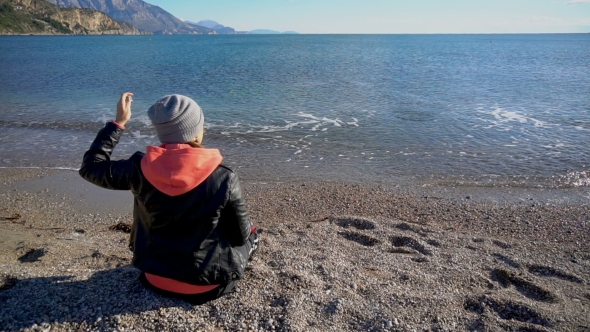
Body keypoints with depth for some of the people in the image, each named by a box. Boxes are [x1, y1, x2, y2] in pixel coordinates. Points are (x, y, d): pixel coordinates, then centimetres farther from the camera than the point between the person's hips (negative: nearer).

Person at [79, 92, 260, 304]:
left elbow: (90, 167, 3)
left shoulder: (140, 170, -17)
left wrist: (118, 123, 6)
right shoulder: (224, 179, -23)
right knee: (251, 235, 22)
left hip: (156, 277, 5)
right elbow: (241, 236, -11)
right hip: (208, 282, -5)